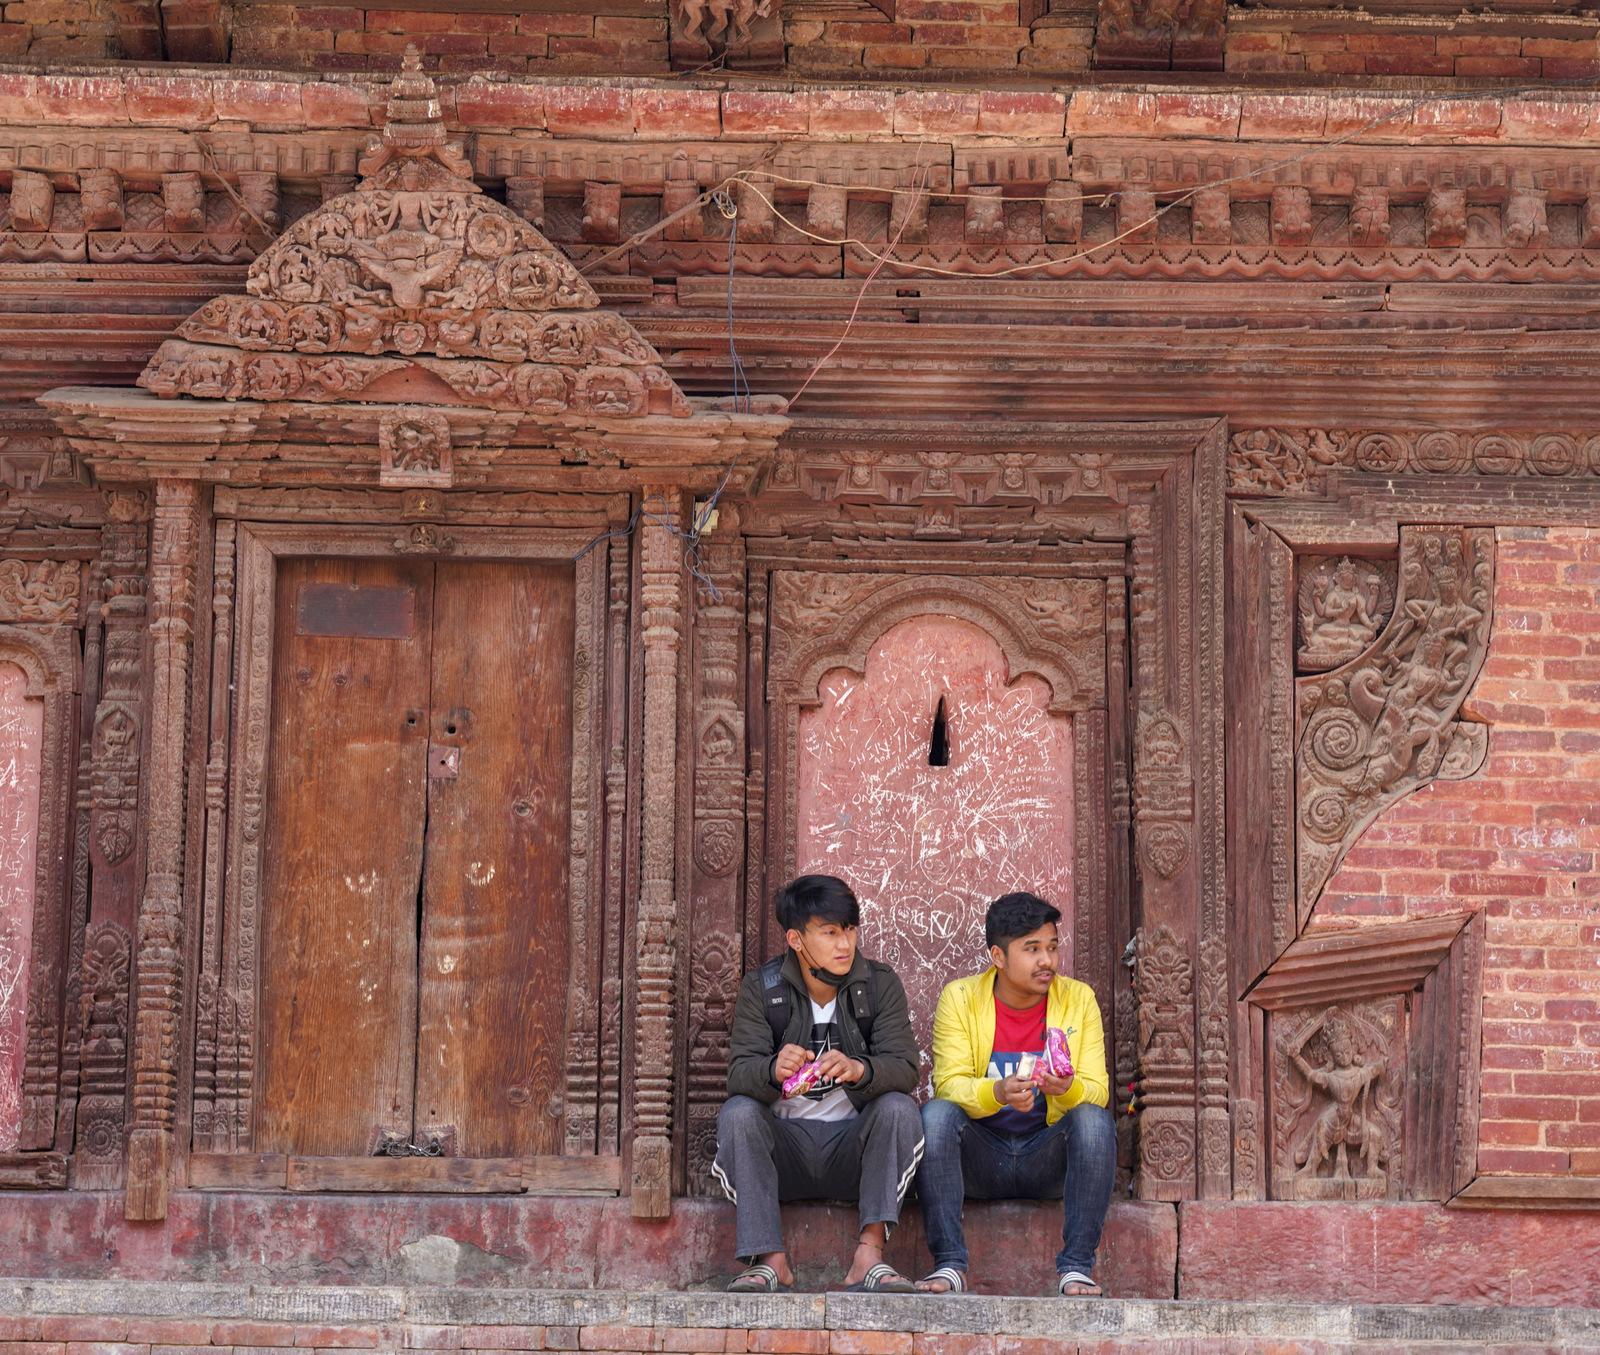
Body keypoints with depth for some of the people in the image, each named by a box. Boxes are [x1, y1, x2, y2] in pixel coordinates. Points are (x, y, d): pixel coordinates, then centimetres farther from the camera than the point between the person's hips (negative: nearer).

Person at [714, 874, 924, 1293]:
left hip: (852, 1149, 0)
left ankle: (870, 1254, -32)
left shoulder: (880, 984, 0)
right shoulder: (760, 988, -1)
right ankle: (769, 1259, -28)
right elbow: (739, 1076, -13)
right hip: (784, 1144, 0)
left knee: (899, 1109, -27)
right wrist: (775, 1071, -38)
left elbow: (904, 1069, -13)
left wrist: (858, 1069, -37)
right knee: (737, 1113, -28)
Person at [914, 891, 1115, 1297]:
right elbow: (949, 1083, -13)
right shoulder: (960, 998, -2)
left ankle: (1075, 1267, -26)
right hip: (979, 1161, -1)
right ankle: (950, 1265, -27)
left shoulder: (1078, 999, 1)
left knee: (1094, 1119, -28)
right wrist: (997, 1092, -35)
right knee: (936, 1114, -29)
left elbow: (1097, 1089, -5)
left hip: (1048, 1158, 1)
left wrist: (1068, 1089, -30)